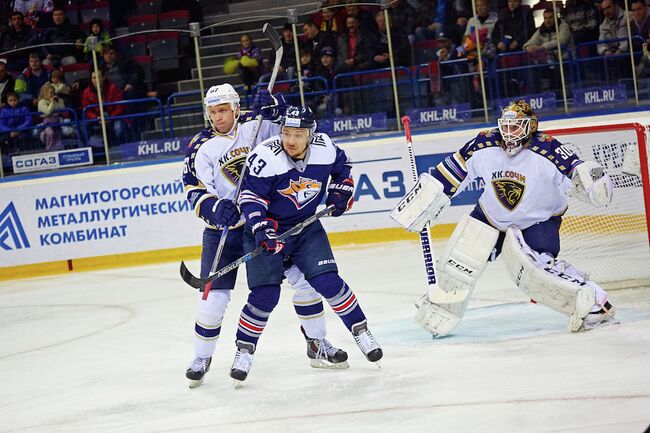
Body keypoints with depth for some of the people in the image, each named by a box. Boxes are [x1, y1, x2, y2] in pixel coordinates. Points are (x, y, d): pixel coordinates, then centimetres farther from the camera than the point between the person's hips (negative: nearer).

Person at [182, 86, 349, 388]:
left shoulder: (256, 129, 0)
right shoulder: (202, 148, -4)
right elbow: (195, 191, -11)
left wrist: (274, 110, -17)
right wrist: (215, 208, -31)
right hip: (224, 230, -2)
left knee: (304, 275, -1)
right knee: (214, 295, -7)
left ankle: (317, 345, 13)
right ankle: (202, 358, 13)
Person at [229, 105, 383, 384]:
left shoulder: (324, 148, -11)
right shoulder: (265, 156, -24)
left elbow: (342, 165, 13)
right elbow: (250, 196, -21)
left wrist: (341, 191, 1)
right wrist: (261, 227, -33)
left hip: (306, 227, 3)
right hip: (268, 230, -3)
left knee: (327, 281, -10)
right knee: (265, 294, -10)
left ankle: (361, 331, 8)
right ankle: (244, 350, 7)